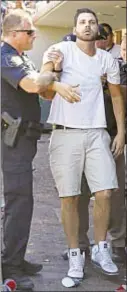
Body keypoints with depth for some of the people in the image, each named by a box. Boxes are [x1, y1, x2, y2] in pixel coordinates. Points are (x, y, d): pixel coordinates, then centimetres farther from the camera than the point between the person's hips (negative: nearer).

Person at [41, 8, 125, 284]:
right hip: (66, 134, -3)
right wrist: (49, 65, -33)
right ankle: (75, 254, 16)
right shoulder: (61, 50, -2)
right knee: (70, 198, 1)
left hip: (97, 134, 3)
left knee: (104, 194, -1)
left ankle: (100, 249, 19)